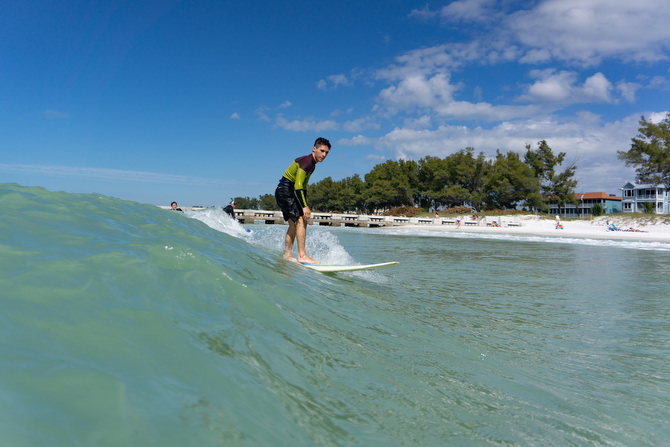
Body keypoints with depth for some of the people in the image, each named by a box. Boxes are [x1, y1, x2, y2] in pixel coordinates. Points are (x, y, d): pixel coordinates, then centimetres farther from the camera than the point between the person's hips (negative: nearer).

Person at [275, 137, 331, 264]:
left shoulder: (312, 164, 14)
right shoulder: (306, 162, -18)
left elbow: (303, 186, 22)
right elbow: (298, 186, -28)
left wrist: (305, 205, 22)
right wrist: (304, 206, -33)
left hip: (287, 193, 10)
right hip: (285, 190, -10)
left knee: (294, 224, 11)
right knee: (301, 220, -18)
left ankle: (287, 254, 17)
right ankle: (302, 255, -21)